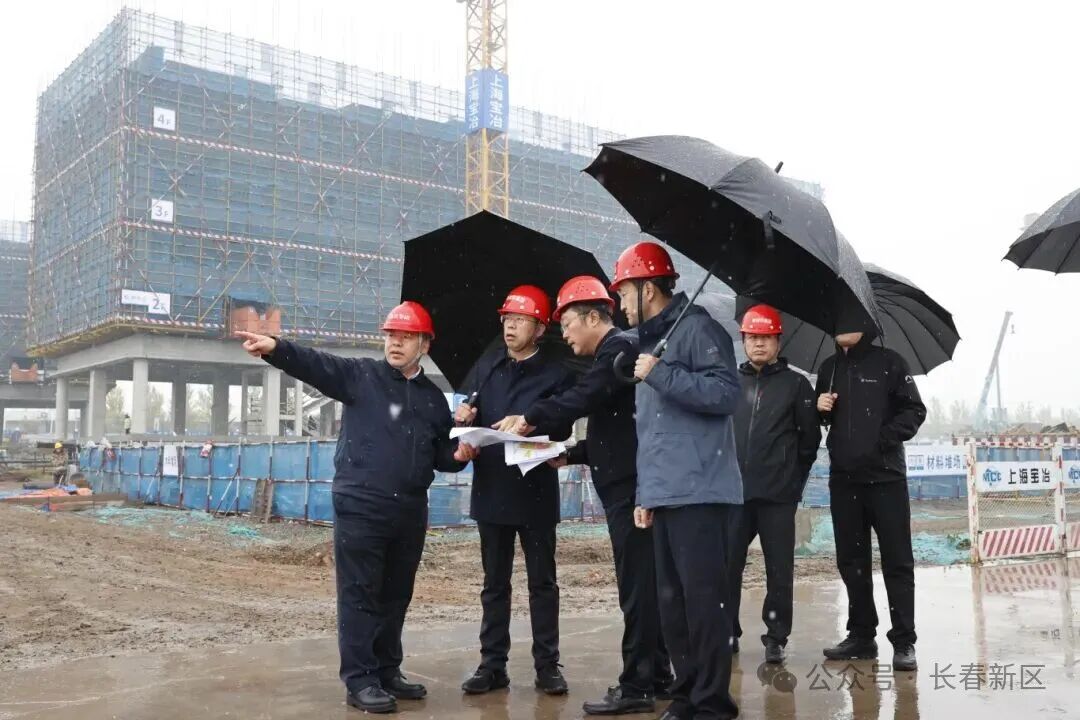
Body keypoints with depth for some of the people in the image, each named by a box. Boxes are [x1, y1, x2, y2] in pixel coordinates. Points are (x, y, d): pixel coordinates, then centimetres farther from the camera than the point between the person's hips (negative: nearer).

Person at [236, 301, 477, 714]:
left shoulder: (433, 398, 14)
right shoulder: (361, 376, 2)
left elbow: (440, 455, 20)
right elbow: (315, 365, -14)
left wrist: (459, 455, -3)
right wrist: (275, 348, -31)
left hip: (410, 511, 5)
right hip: (361, 507, -4)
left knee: (396, 595, 13)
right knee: (360, 594, -1)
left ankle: (387, 671, 26)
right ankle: (359, 680, 6)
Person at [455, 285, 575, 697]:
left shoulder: (555, 373, 2)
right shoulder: (486, 367, 12)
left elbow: (561, 429, -9)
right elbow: (469, 418, 9)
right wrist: (463, 418, -13)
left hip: (535, 492, -3)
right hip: (491, 489, 3)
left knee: (542, 581, 5)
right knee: (494, 582, 10)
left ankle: (547, 665, 13)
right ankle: (493, 664, 17)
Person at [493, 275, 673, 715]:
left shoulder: (619, 349, -10)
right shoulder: (611, 354, 20)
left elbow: (583, 398, -26)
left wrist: (530, 419, -18)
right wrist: (570, 454, 10)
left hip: (630, 488, -10)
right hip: (627, 487, 10)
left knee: (637, 587, -6)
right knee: (643, 585, 14)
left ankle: (636, 687, -1)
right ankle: (656, 675, 22)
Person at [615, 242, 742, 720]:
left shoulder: (697, 328, -5)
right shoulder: (650, 342, 22)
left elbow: (726, 393, -18)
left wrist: (660, 375, -16)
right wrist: (644, 493, 20)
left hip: (700, 495, -9)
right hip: (665, 496, 9)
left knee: (704, 600, -5)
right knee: (672, 602, 11)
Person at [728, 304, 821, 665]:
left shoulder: (796, 384, 3)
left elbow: (810, 437, 4)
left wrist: (794, 479, 5)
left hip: (778, 496, -2)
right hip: (734, 492, 2)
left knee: (779, 570, 4)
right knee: (727, 564, 4)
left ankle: (776, 637, 14)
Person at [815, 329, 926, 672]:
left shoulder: (888, 362, 1)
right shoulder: (828, 368, 14)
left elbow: (914, 411, -3)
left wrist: (882, 439, -15)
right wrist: (820, 409, -1)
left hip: (885, 476, -5)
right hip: (843, 479, 5)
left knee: (897, 561, -1)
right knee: (852, 561, 9)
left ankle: (904, 642, 3)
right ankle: (861, 635, 19)